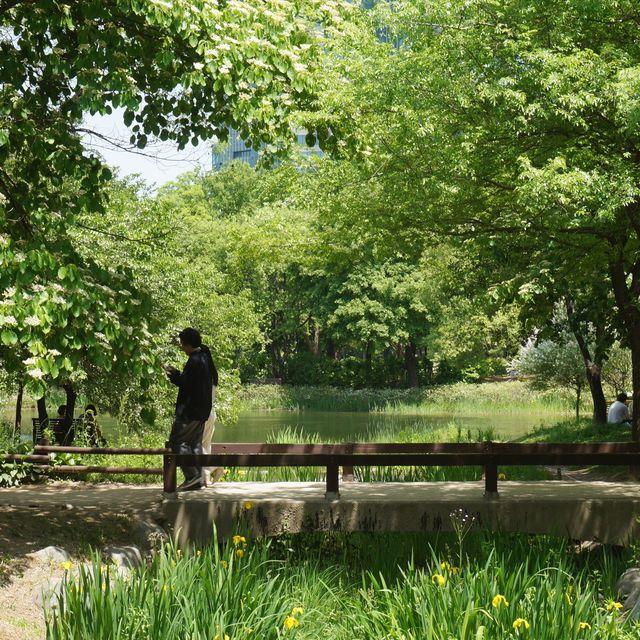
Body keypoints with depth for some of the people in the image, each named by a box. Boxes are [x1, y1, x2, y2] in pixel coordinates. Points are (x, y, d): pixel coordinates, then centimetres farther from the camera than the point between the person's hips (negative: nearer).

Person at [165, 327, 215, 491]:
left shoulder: (195, 361, -18)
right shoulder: (205, 357, 13)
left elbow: (185, 384, -19)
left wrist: (173, 374, -4)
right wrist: (177, 374, 13)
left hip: (190, 410, -10)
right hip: (202, 410, 10)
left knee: (177, 441, -6)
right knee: (195, 443, 14)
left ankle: (192, 476, -12)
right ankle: (198, 478, 14)